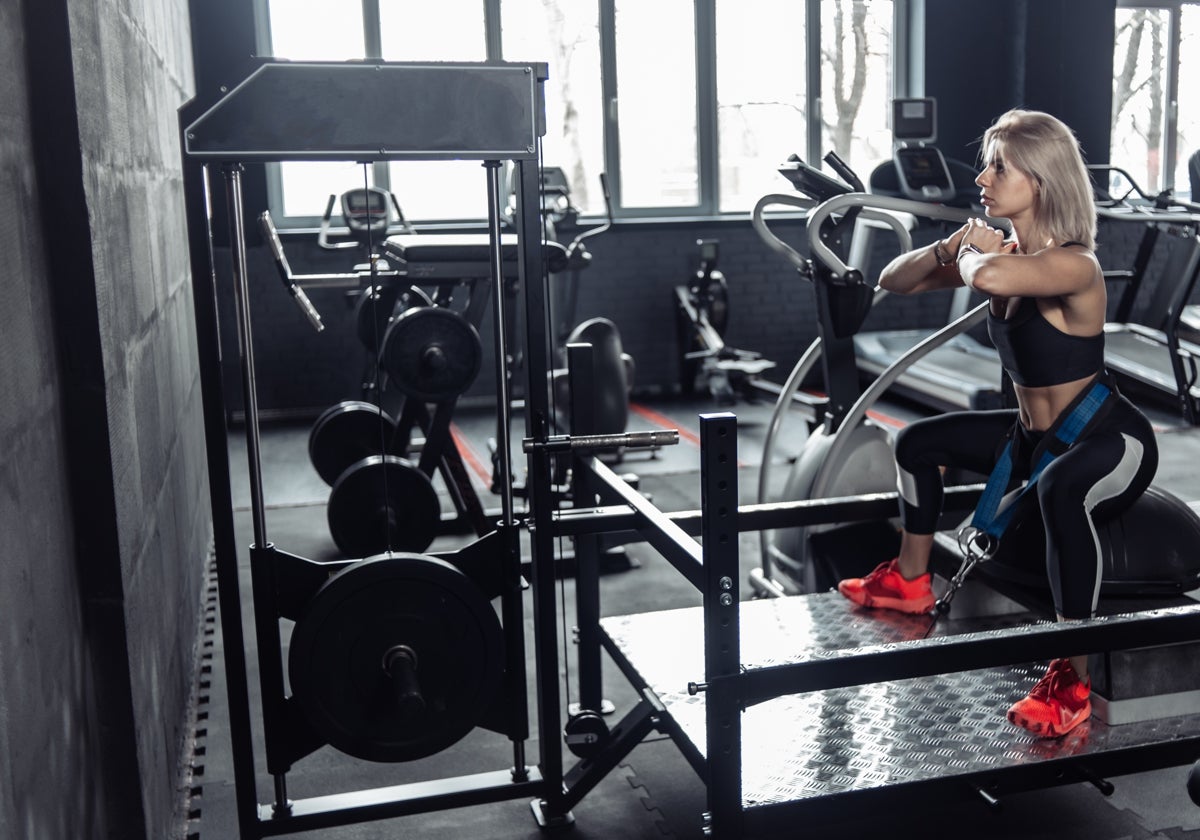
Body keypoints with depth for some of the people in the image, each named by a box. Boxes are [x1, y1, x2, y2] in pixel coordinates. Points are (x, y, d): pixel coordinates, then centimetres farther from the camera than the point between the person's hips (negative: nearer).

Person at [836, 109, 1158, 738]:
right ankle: (910, 583, 37)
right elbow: (893, 281, 4)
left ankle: (1072, 680, -34)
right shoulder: (1002, 251, 0)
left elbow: (989, 276, -48)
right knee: (919, 443, 19)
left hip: (1112, 442, -9)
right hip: (1035, 436, 9)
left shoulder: (1072, 264, -26)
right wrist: (947, 248, -16)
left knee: (1063, 491, -43)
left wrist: (974, 252, -24)